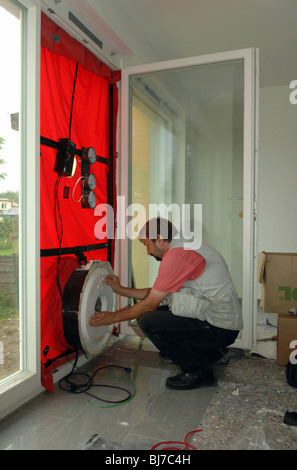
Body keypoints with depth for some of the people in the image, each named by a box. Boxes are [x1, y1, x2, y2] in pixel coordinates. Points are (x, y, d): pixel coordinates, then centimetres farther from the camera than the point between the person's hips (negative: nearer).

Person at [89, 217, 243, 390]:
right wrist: (121, 289, 20)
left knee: (149, 321, -17)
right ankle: (207, 353, 18)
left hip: (220, 330, -10)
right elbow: (157, 294, 18)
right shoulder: (185, 248, 13)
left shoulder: (176, 256, -19)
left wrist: (113, 317, 0)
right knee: (156, 313, 12)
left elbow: (150, 304, -13)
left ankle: (199, 370, -1)